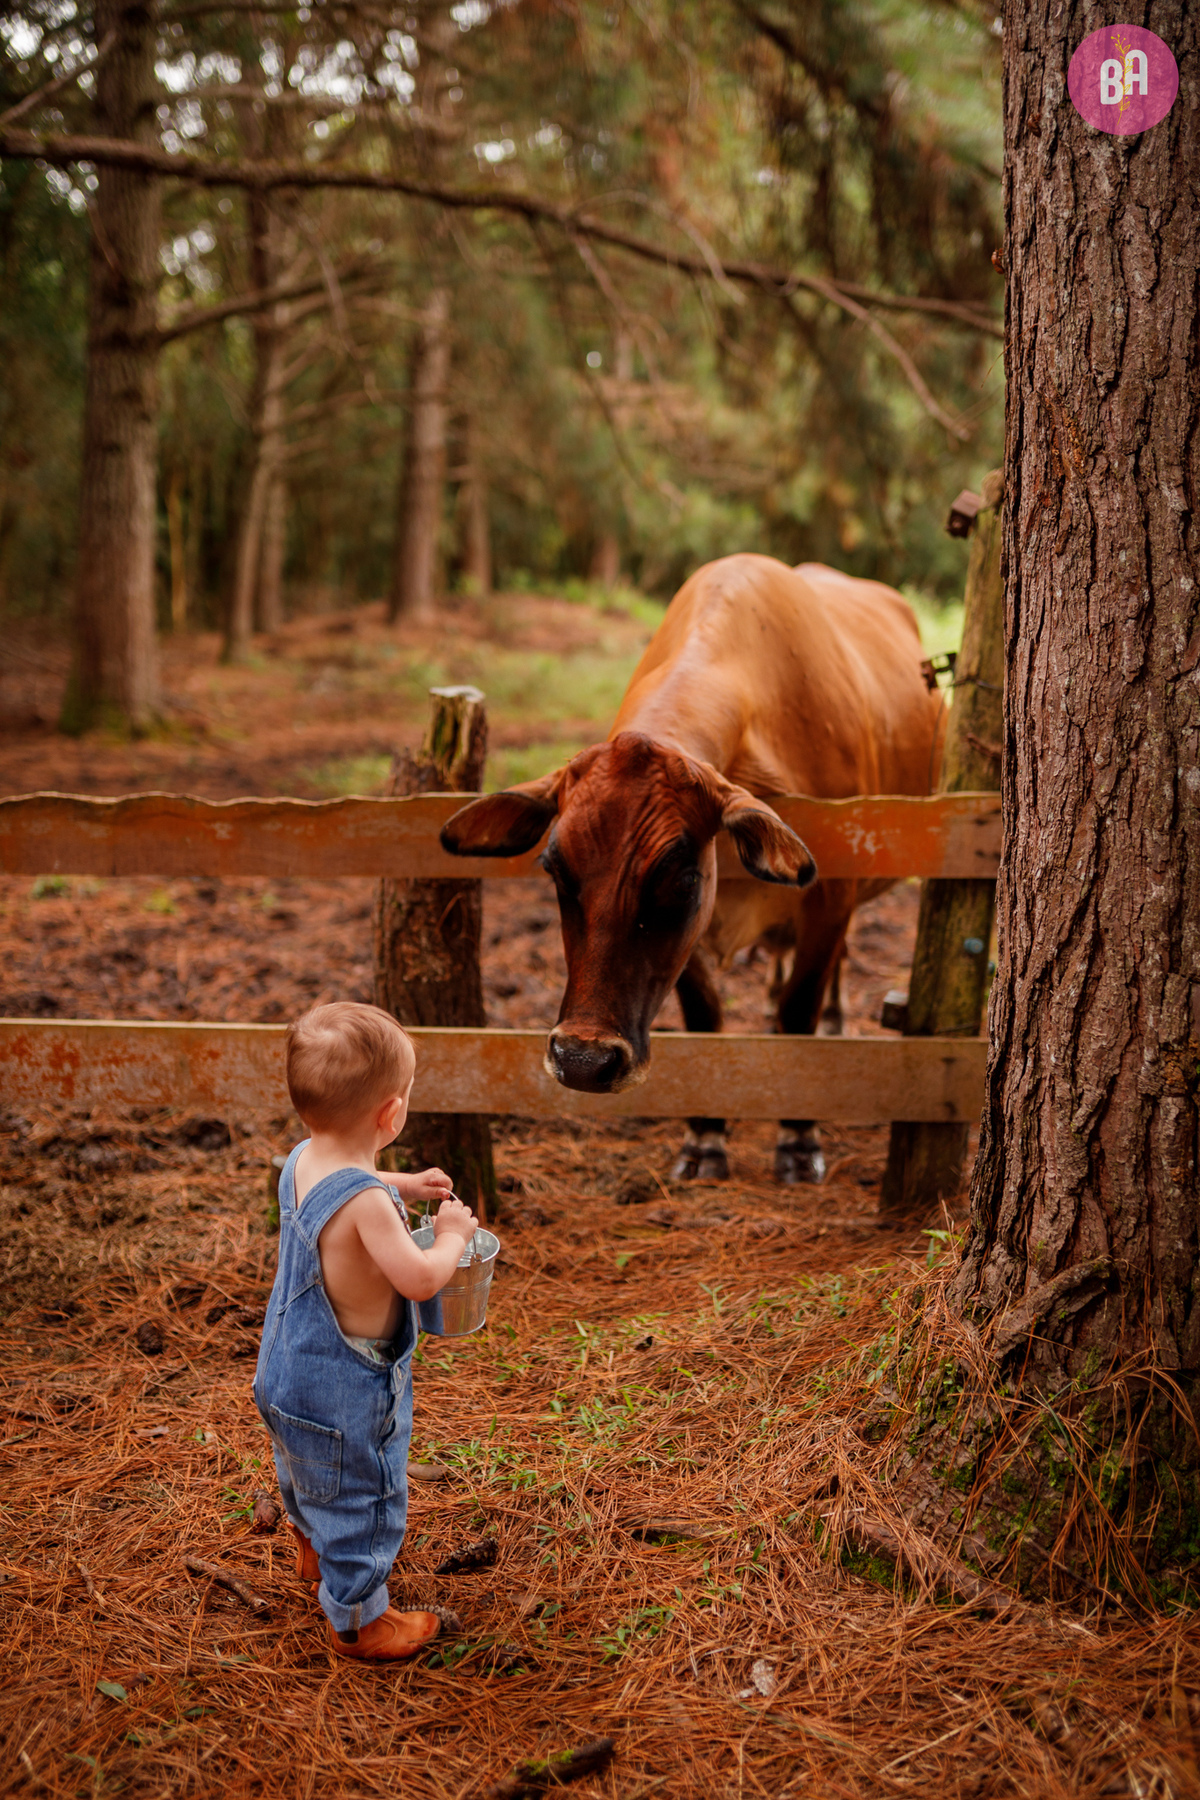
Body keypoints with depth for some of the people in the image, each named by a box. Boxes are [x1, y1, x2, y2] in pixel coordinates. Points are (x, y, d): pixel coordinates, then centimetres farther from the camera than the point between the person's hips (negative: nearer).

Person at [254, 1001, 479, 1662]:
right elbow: (420, 1279, -34)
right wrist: (452, 1236, -16)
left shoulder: (302, 1161, -7)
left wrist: (404, 1186, 10)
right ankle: (357, 1619, 28)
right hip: (346, 1392, -9)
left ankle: (312, 1550, 60)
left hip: (289, 1372, 9)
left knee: (307, 1473, 34)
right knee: (363, 1500, 11)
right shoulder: (365, 1202, -35)